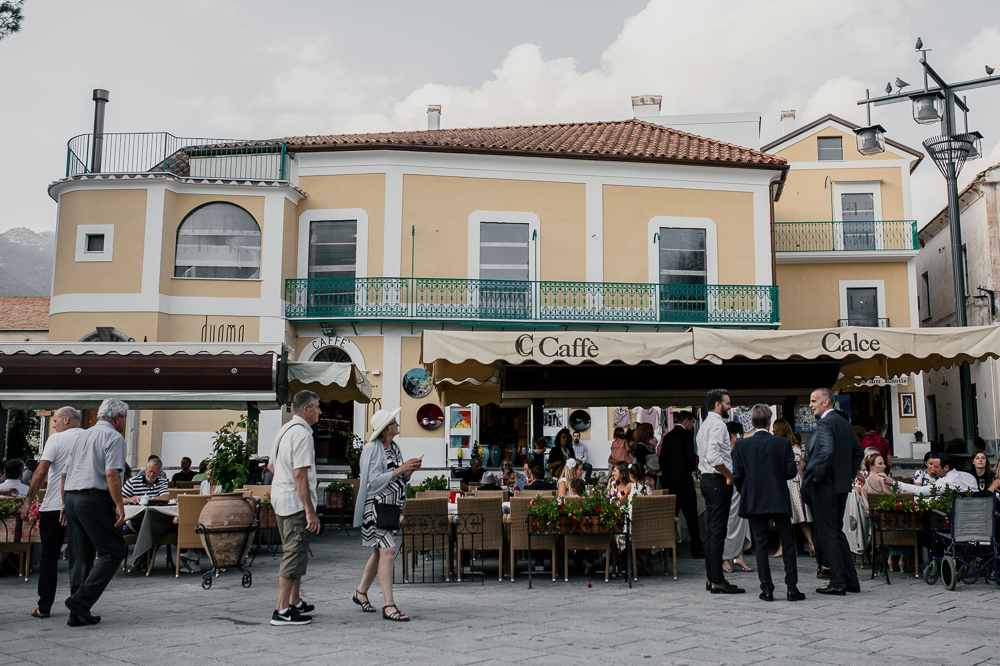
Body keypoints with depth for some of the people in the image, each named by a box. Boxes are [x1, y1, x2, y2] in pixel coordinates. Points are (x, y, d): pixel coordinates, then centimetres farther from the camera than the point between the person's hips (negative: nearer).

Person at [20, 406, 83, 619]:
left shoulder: (56, 439, -4)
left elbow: (41, 471, -10)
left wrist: (28, 501, -5)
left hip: (54, 506, -3)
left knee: (49, 557, 6)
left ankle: (44, 607, 9)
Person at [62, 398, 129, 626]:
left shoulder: (82, 436, 21)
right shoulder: (113, 437, -4)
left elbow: (65, 473, 22)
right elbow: (111, 473, -16)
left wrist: (65, 503, 28)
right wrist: (119, 504, -15)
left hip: (72, 498, 9)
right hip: (94, 498, -9)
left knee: (80, 557, 10)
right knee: (114, 550, -2)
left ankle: (78, 614, 10)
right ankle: (82, 600, -12)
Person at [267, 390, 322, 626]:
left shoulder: (284, 430, 14)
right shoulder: (302, 433, -17)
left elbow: (271, 465, 24)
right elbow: (300, 474, -22)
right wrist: (310, 511, -22)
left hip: (280, 500, 10)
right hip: (296, 501, -10)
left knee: (293, 552, 19)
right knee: (295, 554, -6)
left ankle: (295, 602, 29)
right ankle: (282, 611, -4)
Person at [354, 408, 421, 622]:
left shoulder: (395, 448, 15)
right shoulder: (372, 449, -11)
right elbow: (374, 480, -19)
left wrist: (409, 470, 0)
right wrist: (400, 469, -19)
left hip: (391, 506, 9)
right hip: (376, 506, -9)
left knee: (380, 552, 16)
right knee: (388, 551, -16)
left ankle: (361, 592, 33)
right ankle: (389, 606, -16)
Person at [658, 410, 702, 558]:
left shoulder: (667, 436, 14)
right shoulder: (686, 434, -7)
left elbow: (661, 458, 14)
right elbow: (691, 456, -15)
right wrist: (693, 466, 4)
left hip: (668, 479, 7)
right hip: (683, 479, -7)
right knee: (691, 515, -1)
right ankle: (696, 548, 0)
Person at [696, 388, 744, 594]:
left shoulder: (706, 424, 19)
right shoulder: (717, 424, -13)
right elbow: (713, 456, -25)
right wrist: (729, 475, -15)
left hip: (708, 479, 11)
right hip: (718, 481, -11)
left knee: (711, 530, 11)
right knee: (718, 531, -9)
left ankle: (711, 578, 16)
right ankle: (717, 581, -8)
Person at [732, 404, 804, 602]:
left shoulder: (742, 445, -4)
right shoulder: (783, 443, -5)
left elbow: (737, 476, -4)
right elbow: (791, 472, -6)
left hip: (754, 502, 1)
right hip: (779, 500, 0)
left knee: (761, 545, 6)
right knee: (787, 544, 8)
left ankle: (767, 589, 6)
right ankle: (792, 588, 7)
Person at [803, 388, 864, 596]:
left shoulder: (824, 423, -15)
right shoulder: (844, 422, 14)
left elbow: (827, 451, -29)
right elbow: (858, 450, 21)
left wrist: (817, 476, -18)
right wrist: (849, 474, 20)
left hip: (825, 485, -9)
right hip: (842, 485, 9)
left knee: (827, 533, -3)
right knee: (837, 531, 17)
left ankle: (838, 583, 0)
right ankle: (851, 580, 21)